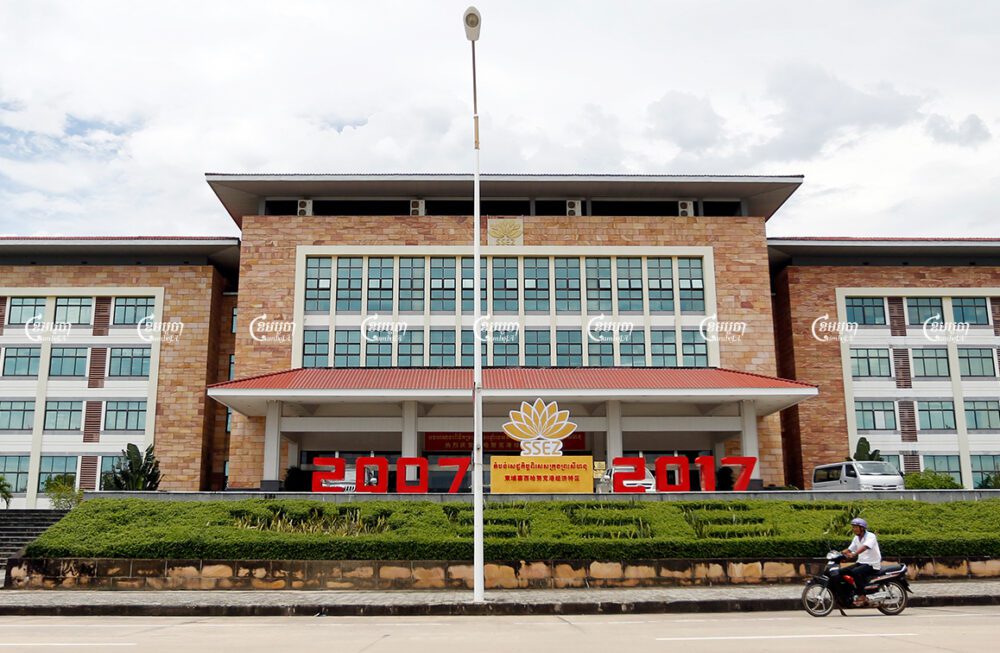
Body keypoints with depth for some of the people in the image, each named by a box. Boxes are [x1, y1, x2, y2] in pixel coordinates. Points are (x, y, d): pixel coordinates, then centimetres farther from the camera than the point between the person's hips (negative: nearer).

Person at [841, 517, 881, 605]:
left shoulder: (871, 536, -14)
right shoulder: (856, 538, 12)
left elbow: (864, 547, -32)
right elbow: (849, 549, 11)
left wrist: (853, 555, -47)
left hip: (872, 565, -8)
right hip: (861, 562, 8)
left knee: (855, 572, -32)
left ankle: (862, 597, -24)